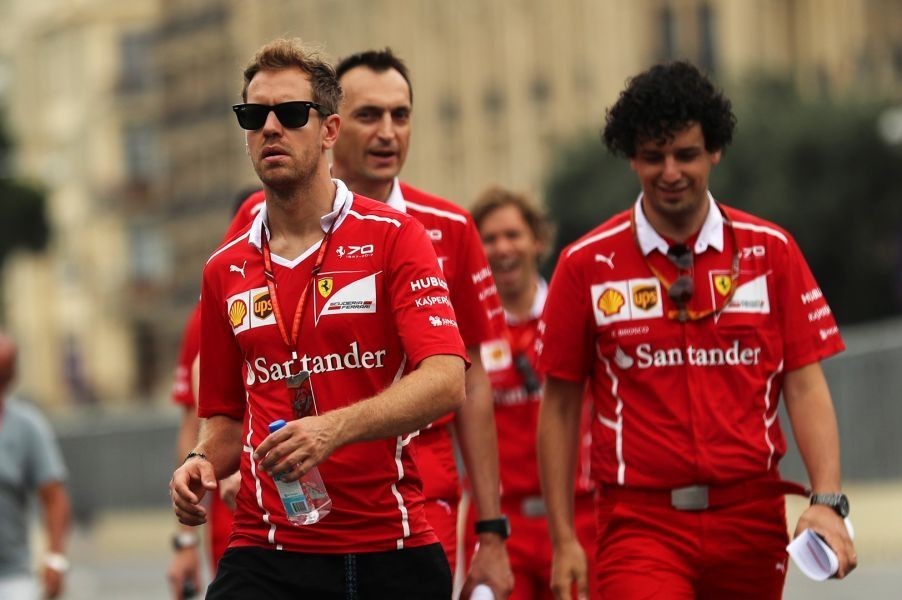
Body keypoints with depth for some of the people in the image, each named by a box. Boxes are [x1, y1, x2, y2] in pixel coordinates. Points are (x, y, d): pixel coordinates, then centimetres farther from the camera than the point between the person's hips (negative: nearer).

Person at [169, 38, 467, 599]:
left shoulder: (395, 236, 0)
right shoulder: (225, 270, 13)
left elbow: (446, 382, -13)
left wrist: (337, 427, -26)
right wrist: (203, 463, 0)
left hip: (394, 552, -2)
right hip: (265, 551, 2)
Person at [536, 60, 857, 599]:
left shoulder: (770, 251, 5)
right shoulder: (586, 265, 2)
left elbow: (806, 387, 3)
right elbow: (560, 406, 5)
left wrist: (828, 502, -9)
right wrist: (563, 539, 2)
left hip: (752, 520, 2)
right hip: (640, 527, -2)